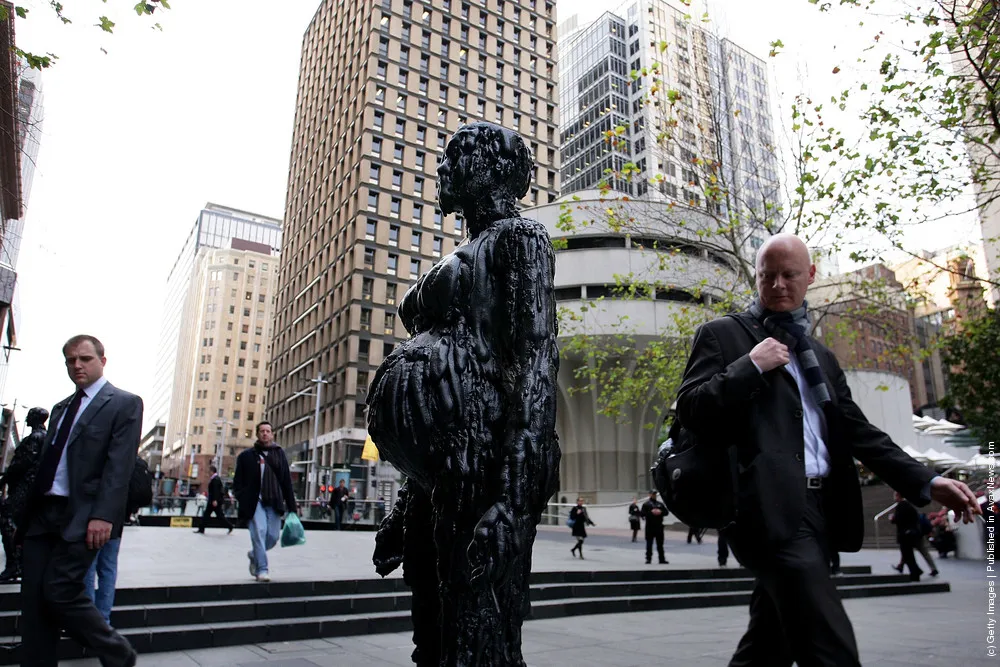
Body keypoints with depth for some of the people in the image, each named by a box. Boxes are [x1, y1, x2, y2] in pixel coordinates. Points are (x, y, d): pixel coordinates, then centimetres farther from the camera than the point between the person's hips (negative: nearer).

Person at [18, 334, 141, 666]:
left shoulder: (125, 403, -4)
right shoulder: (61, 408, 20)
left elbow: (120, 463, -13)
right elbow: (46, 461, 18)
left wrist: (103, 515, -22)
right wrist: (28, 511, 12)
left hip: (81, 515, -7)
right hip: (43, 512, 7)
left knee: (60, 591, -9)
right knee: (34, 597, 5)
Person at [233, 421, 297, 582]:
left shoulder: (279, 454, 12)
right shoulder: (247, 456, 6)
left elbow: (287, 482, 10)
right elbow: (238, 481, 5)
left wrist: (292, 506, 6)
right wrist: (243, 500, -9)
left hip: (274, 503, 3)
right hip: (255, 502, -2)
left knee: (273, 536, 2)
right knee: (259, 532, -13)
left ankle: (254, 555, 33)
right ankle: (262, 569, -1)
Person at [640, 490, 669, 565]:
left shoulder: (660, 504, 15)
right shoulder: (646, 504, 1)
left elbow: (666, 512, 12)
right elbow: (642, 513, -8)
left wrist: (660, 512, -8)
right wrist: (651, 512, -17)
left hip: (659, 526, 4)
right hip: (650, 526, -4)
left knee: (660, 544, 8)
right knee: (649, 543, 0)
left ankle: (662, 559, 12)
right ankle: (648, 559, 6)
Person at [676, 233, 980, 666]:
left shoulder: (819, 355, 22)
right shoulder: (722, 335, 4)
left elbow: (856, 430, 17)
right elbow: (690, 410, -6)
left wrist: (925, 482, 6)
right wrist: (751, 365, -12)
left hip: (822, 512, 7)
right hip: (773, 509, -7)